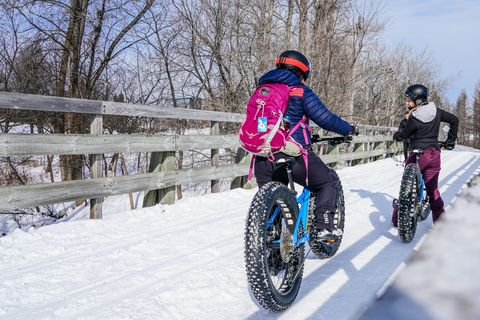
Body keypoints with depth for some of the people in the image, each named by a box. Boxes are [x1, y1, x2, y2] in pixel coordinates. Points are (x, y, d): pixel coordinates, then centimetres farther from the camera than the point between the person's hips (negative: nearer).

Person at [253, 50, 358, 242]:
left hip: (263, 159, 5)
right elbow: (325, 118, -4)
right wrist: (349, 129, 14)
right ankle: (324, 227, 9)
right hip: (294, 157, -5)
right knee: (329, 181, 18)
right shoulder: (301, 92, -1)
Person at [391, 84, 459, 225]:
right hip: (434, 154, 5)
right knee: (432, 188, 14)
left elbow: (402, 136, -7)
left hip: (417, 155, -5)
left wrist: (405, 121, 5)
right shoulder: (436, 111, 1)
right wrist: (451, 141, 20)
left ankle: (398, 219, 14)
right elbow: (454, 119, 13)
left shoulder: (414, 119, -17)